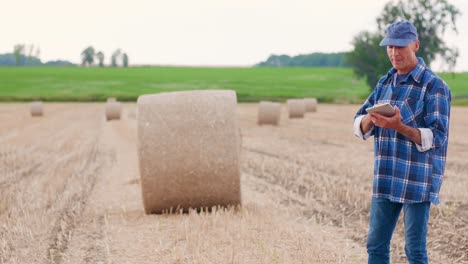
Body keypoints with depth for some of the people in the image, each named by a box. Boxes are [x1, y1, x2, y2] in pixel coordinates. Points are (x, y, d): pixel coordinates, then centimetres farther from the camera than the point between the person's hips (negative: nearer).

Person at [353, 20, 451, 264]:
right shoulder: (385, 83, 12)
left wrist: (399, 126, -29)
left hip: (417, 181, -6)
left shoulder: (434, 86, -9)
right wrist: (371, 118, -17)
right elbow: (359, 127, 7)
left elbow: (436, 137, -15)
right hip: (386, 179, 6)